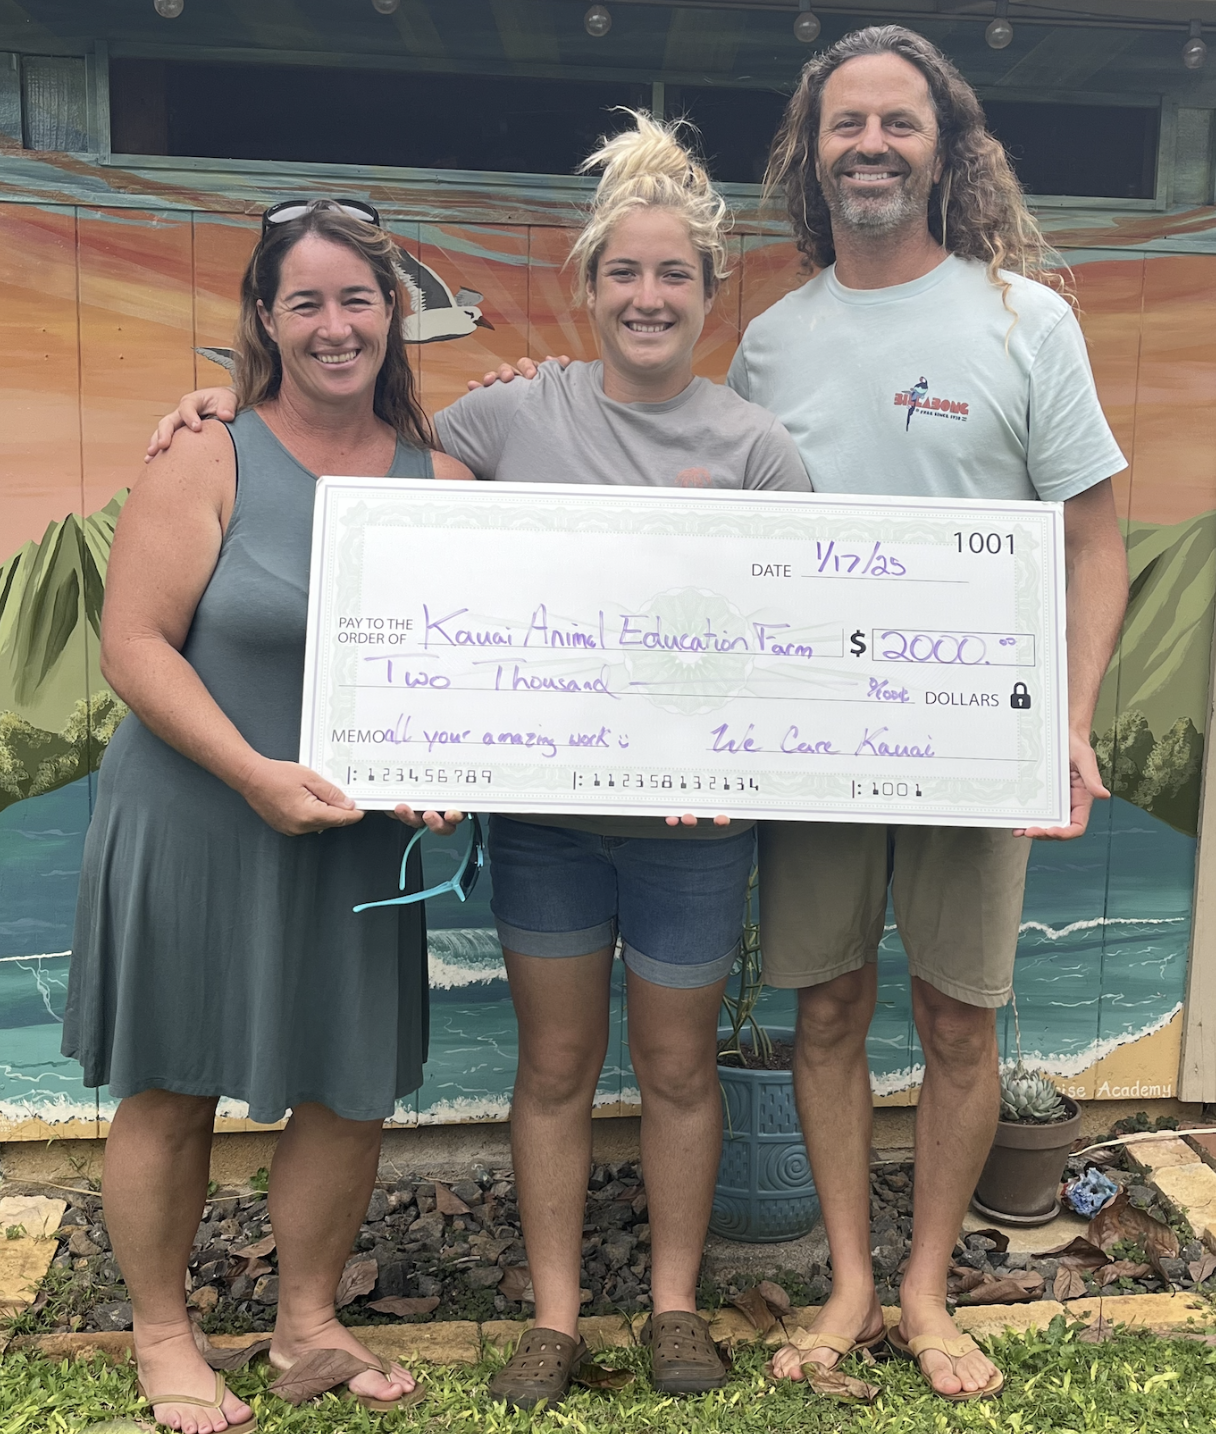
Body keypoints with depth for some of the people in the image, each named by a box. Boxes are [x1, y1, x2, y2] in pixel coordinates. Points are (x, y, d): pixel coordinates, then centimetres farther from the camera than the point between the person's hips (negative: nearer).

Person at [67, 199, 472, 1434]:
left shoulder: (438, 479, 3)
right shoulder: (207, 463, -7)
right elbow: (134, 647, -12)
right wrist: (257, 773, -22)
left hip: (361, 837, 4)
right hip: (195, 825, -3)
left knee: (353, 1090, 11)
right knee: (172, 1089, 9)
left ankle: (308, 1321, 35)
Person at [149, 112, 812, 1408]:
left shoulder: (752, 448, -2)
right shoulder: (514, 415, 1)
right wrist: (232, 407, 1)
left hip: (690, 814, 0)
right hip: (540, 803, 1)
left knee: (676, 1064, 15)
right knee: (555, 1064, 13)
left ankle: (675, 1303, 36)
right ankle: (553, 1318, 32)